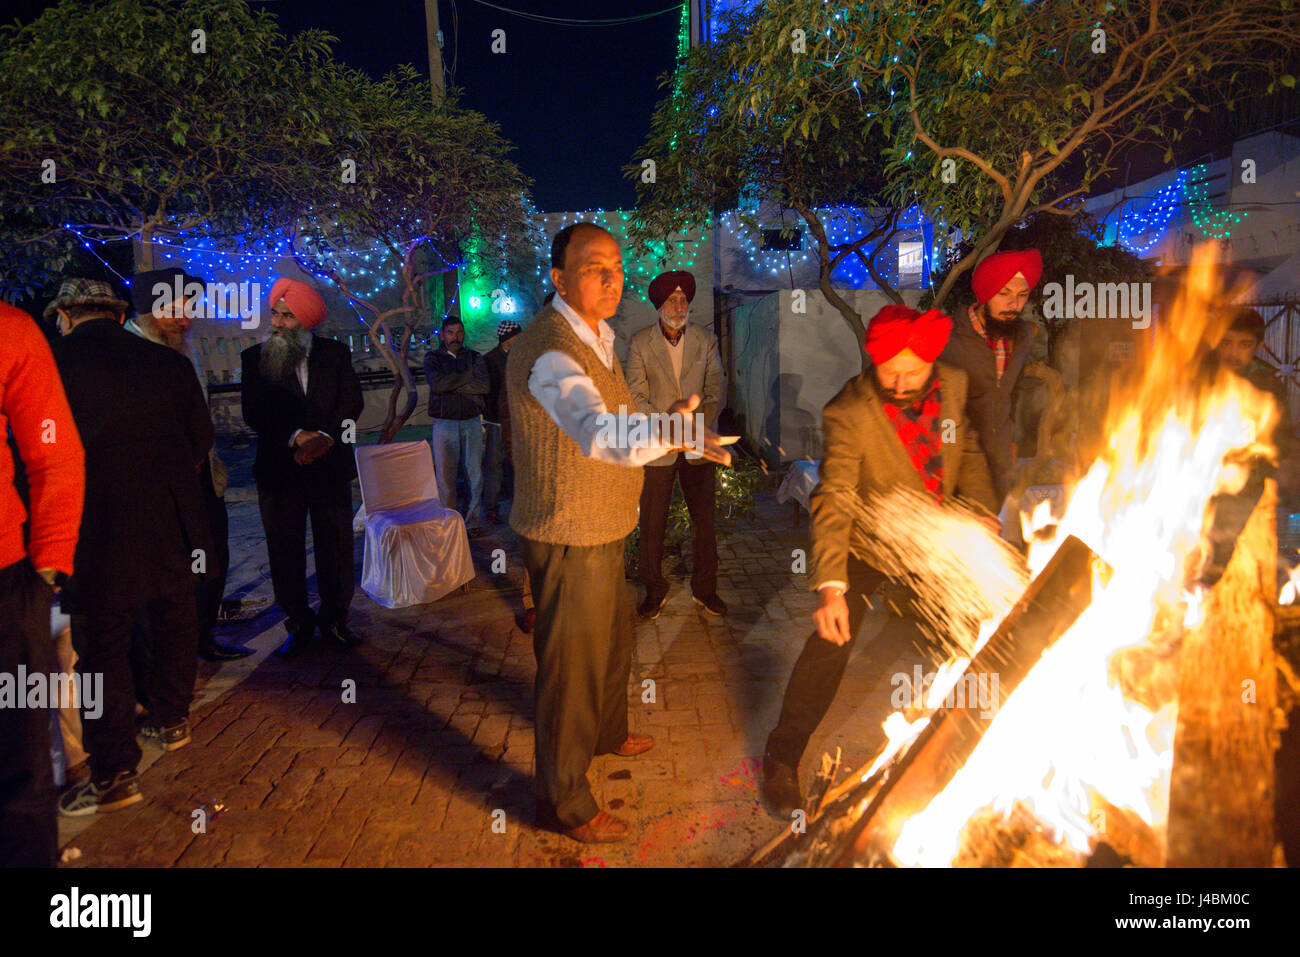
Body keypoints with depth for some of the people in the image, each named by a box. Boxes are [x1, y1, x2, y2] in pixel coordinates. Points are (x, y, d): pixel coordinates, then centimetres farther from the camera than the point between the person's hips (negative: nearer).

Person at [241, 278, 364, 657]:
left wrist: (323, 436, -17)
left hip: (330, 468, 0)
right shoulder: (255, 357, 3)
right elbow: (254, 413, -6)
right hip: (279, 471, 0)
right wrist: (297, 436, -19)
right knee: (285, 553, 6)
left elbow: (352, 402, -3)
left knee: (336, 549, 6)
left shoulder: (335, 353, 5)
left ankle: (335, 619, 22)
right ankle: (299, 624, 21)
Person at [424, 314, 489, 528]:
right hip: (444, 424, -1)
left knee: (475, 474, 3)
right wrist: (469, 376, -7)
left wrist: (452, 385, -9)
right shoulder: (433, 358, 7)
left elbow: (485, 385, -6)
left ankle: (472, 520, 14)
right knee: (445, 476, -1)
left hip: (472, 421, 2)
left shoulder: (474, 357, 11)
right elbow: (437, 384, -13)